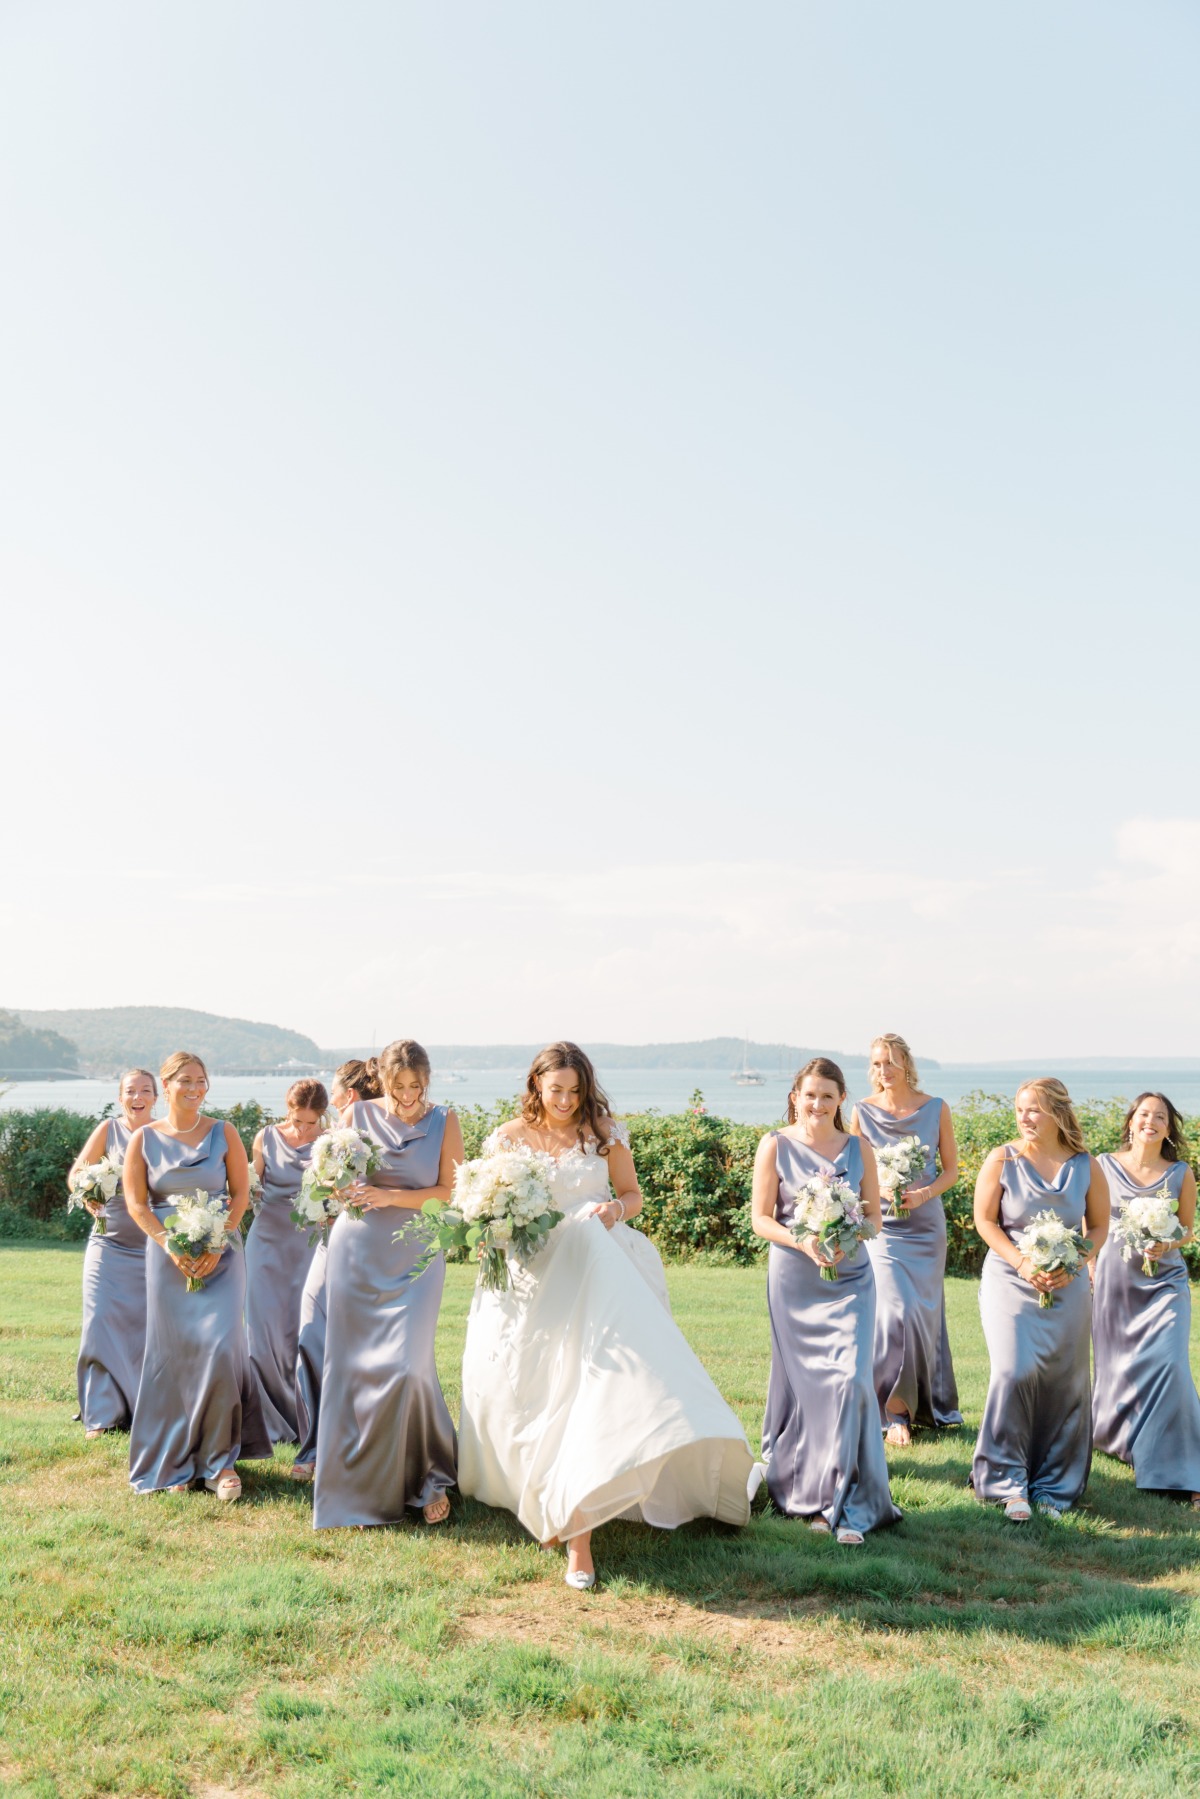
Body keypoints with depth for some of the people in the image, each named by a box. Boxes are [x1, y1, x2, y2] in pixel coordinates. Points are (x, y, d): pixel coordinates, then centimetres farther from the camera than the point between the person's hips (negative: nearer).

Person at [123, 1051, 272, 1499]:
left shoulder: (223, 1133, 2)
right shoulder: (144, 1139, 3)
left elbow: (240, 1194, 2)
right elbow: (136, 1203, 1)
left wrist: (215, 1245, -10)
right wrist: (172, 1247, -11)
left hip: (219, 1252, -1)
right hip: (167, 1255, 1)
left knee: (220, 1347, -11)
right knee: (173, 1353, 2)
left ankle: (220, 1459, -2)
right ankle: (176, 1460, 13)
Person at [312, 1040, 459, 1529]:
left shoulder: (443, 1121, 1)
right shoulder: (359, 1115, 3)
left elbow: (451, 1192, -3)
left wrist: (392, 1197, -15)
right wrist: (347, 1190, -11)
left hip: (415, 1255, -2)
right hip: (357, 1251, 2)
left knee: (406, 1364, -11)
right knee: (352, 1364, 3)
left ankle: (425, 1478, 9)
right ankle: (357, 1479, 19)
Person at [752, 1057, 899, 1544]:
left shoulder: (859, 1148, 5)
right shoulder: (775, 1146, -1)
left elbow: (874, 1215, 8)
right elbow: (760, 1218, -1)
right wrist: (802, 1243, -17)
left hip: (850, 1277, 1)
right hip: (794, 1279, -1)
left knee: (850, 1378, -11)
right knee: (803, 1381, 7)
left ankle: (843, 1501, -2)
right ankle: (797, 1485, 25)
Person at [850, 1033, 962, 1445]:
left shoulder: (936, 1109, 0)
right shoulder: (863, 1112, -1)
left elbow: (951, 1170, 5)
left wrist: (923, 1193, -12)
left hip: (926, 1222, 2)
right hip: (882, 1225, -2)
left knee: (926, 1312, 8)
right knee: (895, 1312, -13)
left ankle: (929, 1403, 25)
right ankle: (895, 1411, -5)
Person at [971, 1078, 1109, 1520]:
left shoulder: (1086, 1167, 0)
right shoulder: (1002, 1160, -4)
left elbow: (1099, 1226, 7)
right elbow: (985, 1221, -2)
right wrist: (1022, 1263, -14)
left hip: (1068, 1286, 2)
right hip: (1012, 1280, -2)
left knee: (1064, 1380, 4)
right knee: (1014, 1372, -14)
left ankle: (1055, 1486, 18)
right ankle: (1007, 1481, -1)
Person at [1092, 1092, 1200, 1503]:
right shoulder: (1104, 1166, -1)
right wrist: (1089, 1269, 4)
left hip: (1164, 1281, -1)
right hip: (1113, 1280, 1)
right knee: (1116, 1367, 11)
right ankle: (1115, 1434, 40)